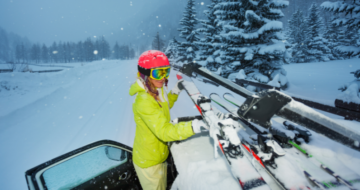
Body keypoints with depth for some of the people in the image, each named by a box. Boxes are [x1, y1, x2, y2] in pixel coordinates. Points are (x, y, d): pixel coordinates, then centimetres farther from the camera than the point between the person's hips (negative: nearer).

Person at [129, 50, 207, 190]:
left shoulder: (156, 91, -3)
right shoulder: (143, 101, -32)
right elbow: (164, 131, -40)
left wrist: (175, 92, 1)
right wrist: (192, 127, -54)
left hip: (159, 156, 8)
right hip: (148, 162, -8)